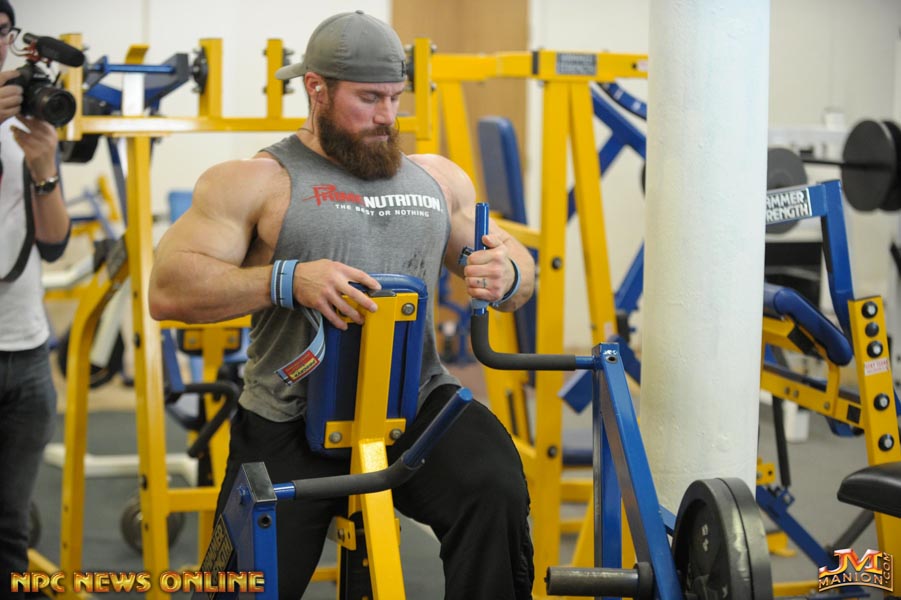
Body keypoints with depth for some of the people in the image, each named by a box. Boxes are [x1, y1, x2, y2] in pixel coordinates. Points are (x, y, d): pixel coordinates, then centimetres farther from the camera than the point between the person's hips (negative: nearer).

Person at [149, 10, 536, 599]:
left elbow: (522, 271, 21)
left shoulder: (439, 177, 16)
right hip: (292, 419, -2)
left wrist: (505, 275, -5)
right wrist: (287, 279, -22)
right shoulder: (254, 182, 1)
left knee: (497, 494, -27)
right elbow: (168, 290, -8)